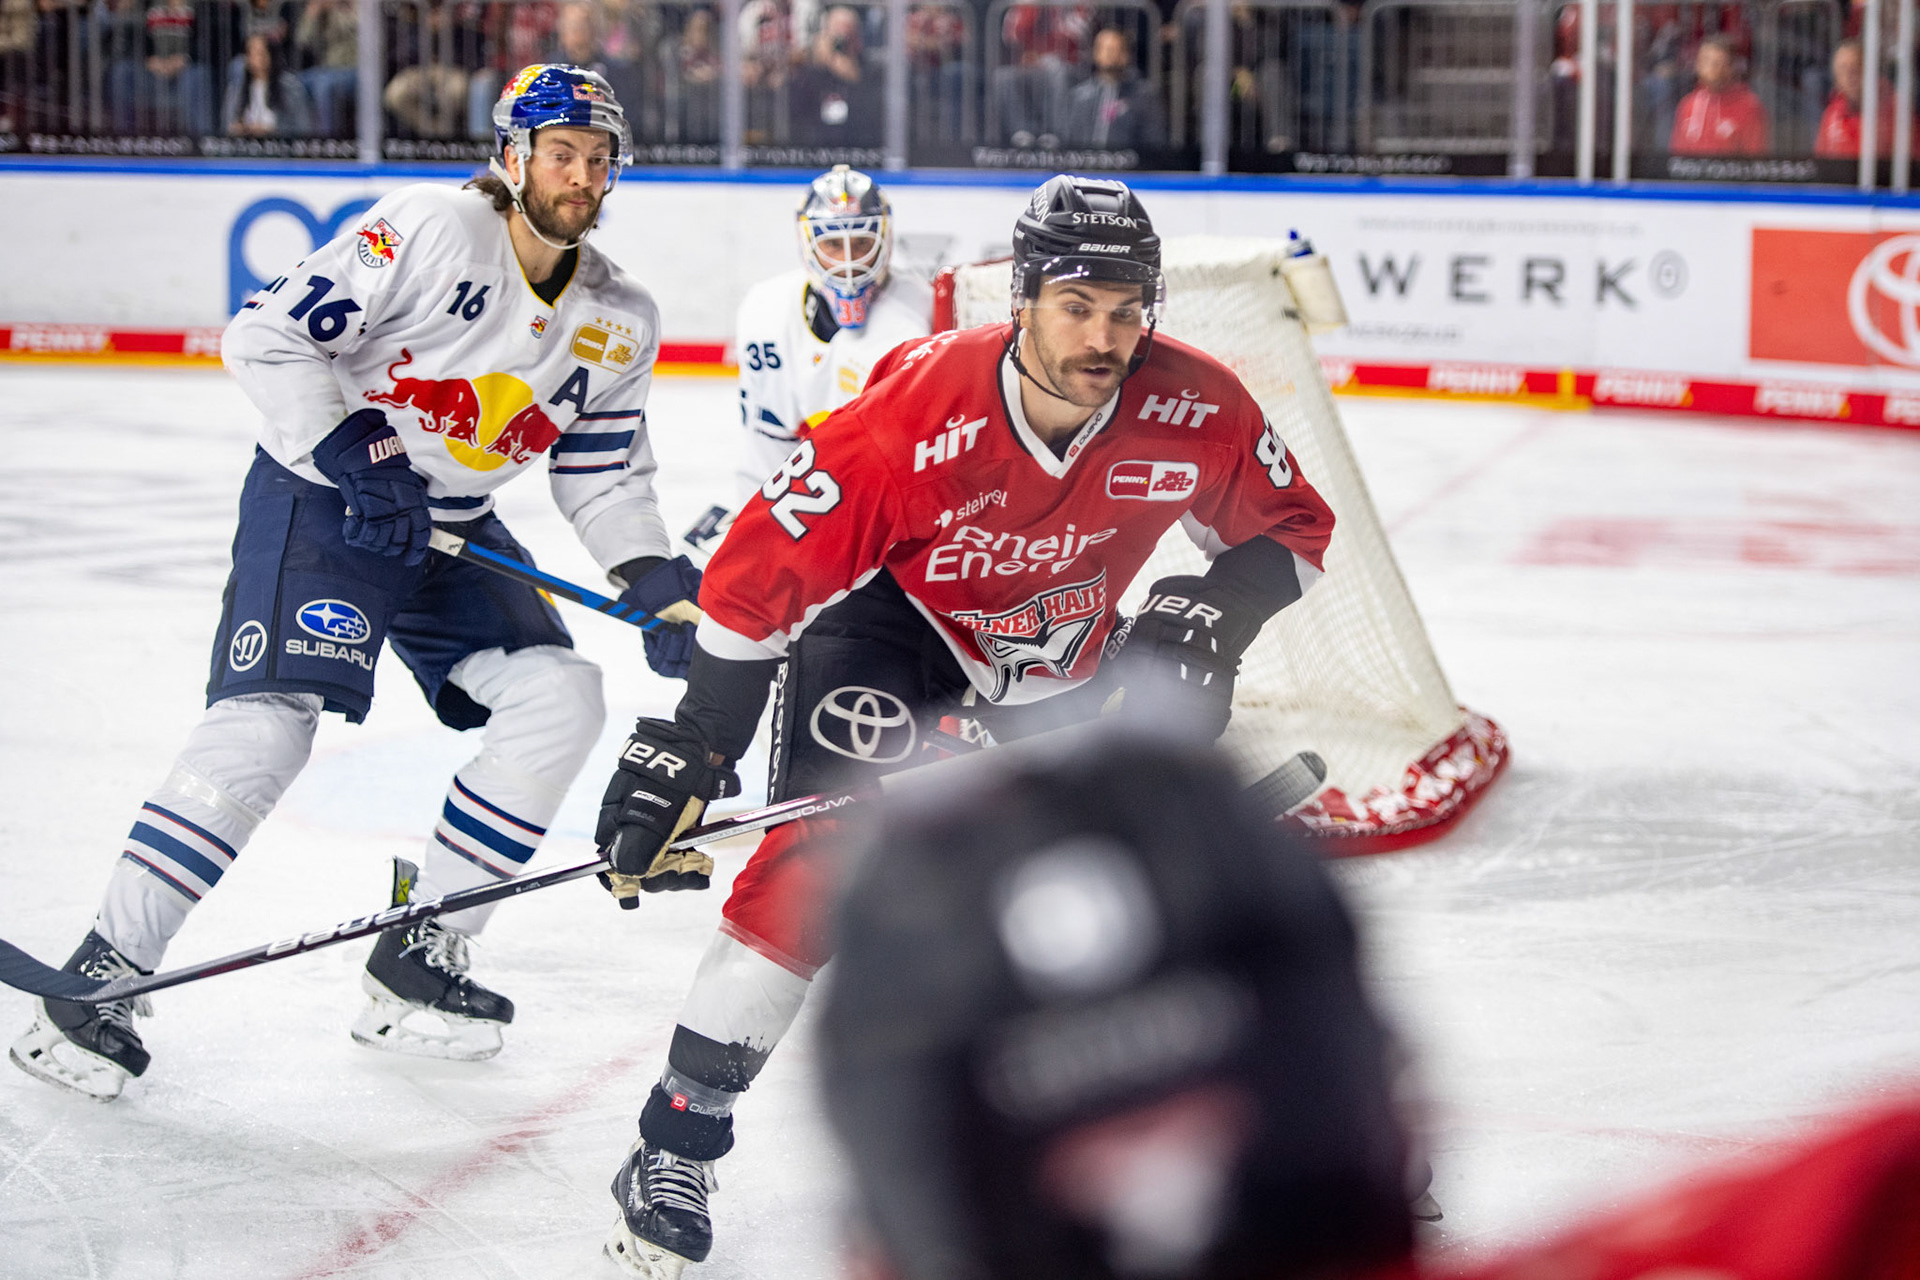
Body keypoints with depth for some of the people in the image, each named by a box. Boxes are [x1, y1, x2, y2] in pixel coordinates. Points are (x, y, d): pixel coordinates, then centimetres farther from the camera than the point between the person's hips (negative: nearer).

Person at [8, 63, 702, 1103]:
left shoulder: (620, 324, 2)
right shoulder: (428, 231, -18)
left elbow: (605, 478, 10)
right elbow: (266, 335, -19)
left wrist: (658, 583, -6)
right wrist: (354, 459, -24)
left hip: (455, 528, 7)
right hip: (319, 499, -7)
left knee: (559, 697, -7)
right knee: (269, 719, -21)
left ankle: (417, 960, 2)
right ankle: (104, 971, -15)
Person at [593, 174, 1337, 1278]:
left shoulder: (1196, 410, -23)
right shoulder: (912, 414, -34)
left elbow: (1293, 525, -4)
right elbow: (762, 573, -27)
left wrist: (1214, 612, -24)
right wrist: (689, 751, -26)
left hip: (1068, 655, 4)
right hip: (891, 619, -4)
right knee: (832, 845, -23)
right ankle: (679, 1138, -14)